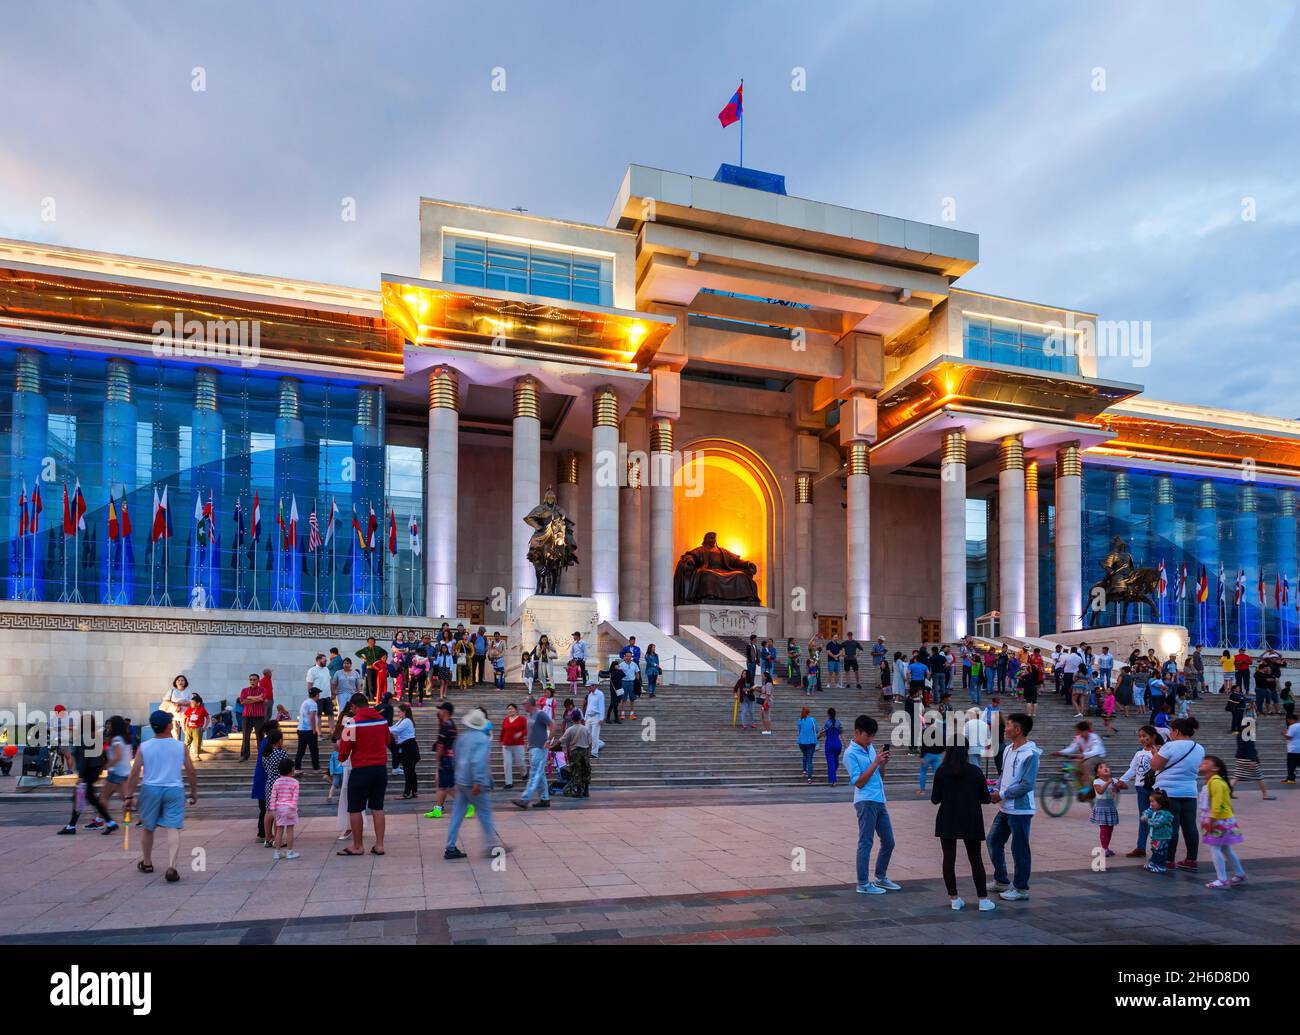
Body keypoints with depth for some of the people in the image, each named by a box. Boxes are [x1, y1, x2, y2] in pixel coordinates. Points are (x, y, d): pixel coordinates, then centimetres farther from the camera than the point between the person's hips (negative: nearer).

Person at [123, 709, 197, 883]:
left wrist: (128, 796, 3)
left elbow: (134, 774, -4)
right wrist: (194, 792, 14)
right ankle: (171, 867, -17)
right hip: (174, 790, -2)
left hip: (150, 790, 2)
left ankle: (147, 863, 37)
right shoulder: (180, 747, -2)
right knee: (173, 829, -4)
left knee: (148, 828, 21)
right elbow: (191, 772, 2)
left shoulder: (144, 747, -2)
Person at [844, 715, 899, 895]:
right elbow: (859, 782, -14)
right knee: (866, 843, -3)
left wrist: (884, 763, -1)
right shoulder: (850, 754, -10)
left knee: (888, 842, 14)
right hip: (866, 802, -8)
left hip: (880, 801, 8)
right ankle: (863, 884, 5)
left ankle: (881, 878, 29)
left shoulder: (871, 749, 13)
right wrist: (875, 763, -17)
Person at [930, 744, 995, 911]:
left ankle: (954, 899, 10)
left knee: (949, 859, 7)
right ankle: (983, 900, 11)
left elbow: (935, 799, -4)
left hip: (947, 821, 0)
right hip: (971, 822, 0)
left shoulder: (941, 771, -7)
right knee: (976, 860, 11)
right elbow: (985, 798, -3)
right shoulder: (975, 771, -8)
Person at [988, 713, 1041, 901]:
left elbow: (1027, 785, -21)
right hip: (1005, 808, 9)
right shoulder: (1008, 749, 7)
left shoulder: (1030, 754, -18)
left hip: (1020, 809, -9)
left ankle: (1021, 889, 16)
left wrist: (1003, 794, -17)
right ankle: (1001, 881, 29)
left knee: (1019, 849, 2)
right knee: (994, 841, 15)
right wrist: (996, 790, -2)